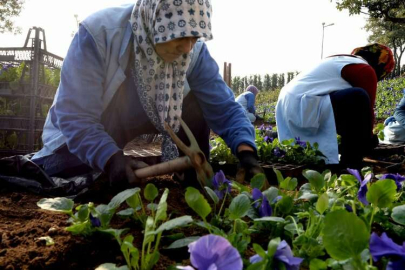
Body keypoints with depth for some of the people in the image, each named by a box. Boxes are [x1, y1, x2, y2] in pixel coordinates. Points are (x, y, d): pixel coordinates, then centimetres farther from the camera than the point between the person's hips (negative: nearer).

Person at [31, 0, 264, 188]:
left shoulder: (195, 52, -19)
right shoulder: (98, 33, -32)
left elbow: (224, 109, -18)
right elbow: (75, 117, -32)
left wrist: (246, 151, -37)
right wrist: (110, 158, -48)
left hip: (140, 130, 3)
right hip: (81, 133, -2)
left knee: (196, 105, -18)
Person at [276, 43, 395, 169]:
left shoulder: (341, 61, 28)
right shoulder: (365, 70, -2)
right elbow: (366, 110, 1)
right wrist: (368, 138, 17)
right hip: (302, 107, -10)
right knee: (358, 98, -18)